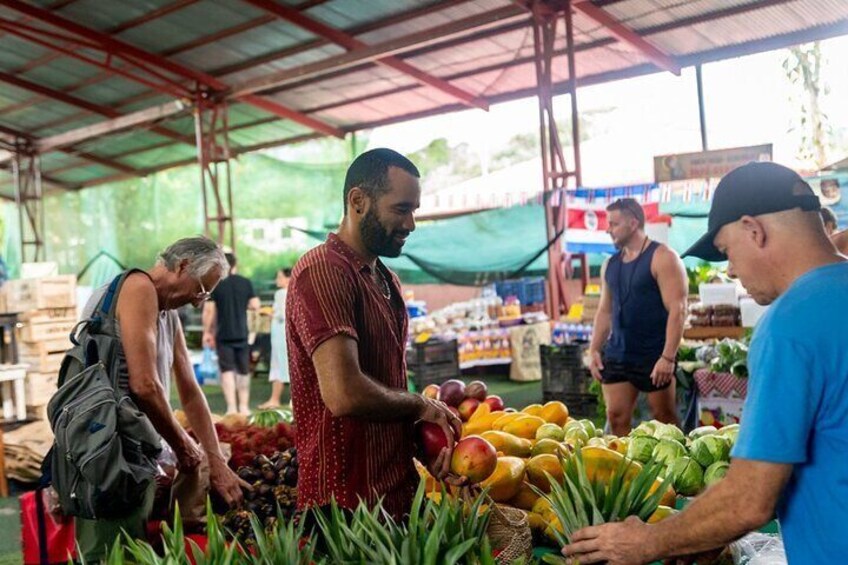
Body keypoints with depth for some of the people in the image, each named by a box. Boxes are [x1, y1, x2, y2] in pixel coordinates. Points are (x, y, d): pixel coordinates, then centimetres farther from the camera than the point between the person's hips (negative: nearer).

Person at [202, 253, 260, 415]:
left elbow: (208, 310, -7)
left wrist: (207, 332, 2)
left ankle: (232, 407, -8)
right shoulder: (246, 282, 1)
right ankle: (244, 406, 18)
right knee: (243, 371, 13)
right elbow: (255, 305, -2)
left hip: (223, 334, -2)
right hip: (242, 333, 2)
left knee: (227, 370, 1)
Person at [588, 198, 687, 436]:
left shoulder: (662, 258, -9)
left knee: (665, 419, 6)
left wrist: (668, 357, -22)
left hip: (654, 356, -6)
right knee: (616, 417, 4)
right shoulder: (610, 264, 11)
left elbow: (677, 309, -15)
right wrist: (594, 349, 7)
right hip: (616, 355, 6)